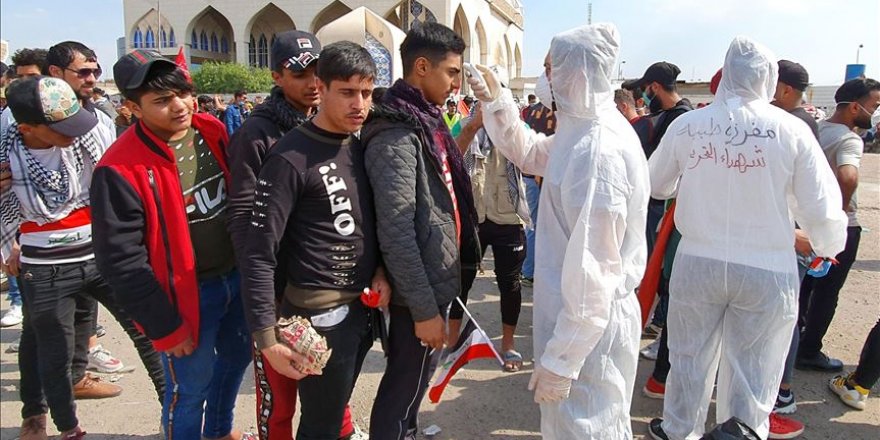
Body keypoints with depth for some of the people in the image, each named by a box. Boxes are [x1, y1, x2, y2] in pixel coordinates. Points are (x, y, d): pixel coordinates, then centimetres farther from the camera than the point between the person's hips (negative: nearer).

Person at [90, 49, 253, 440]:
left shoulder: (212, 132, -2)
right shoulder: (121, 169, -21)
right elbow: (121, 260, -19)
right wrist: (165, 326, -15)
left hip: (238, 277, 7)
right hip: (187, 295, -7)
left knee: (236, 358, 23)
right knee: (190, 386, 6)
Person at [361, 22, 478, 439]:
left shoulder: (423, 123, 9)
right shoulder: (396, 136, -21)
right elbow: (395, 233, -25)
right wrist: (423, 308, -22)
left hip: (433, 282, 9)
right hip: (419, 292, -9)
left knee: (412, 380, 24)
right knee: (404, 386, 7)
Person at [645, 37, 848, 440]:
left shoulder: (686, 125, -5)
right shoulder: (791, 129, -10)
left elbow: (655, 185, 10)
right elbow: (822, 210, -6)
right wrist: (827, 247, 15)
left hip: (697, 262, 2)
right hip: (767, 270, -2)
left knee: (690, 358, 19)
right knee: (751, 372, 12)